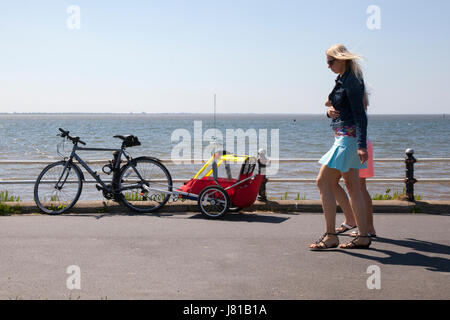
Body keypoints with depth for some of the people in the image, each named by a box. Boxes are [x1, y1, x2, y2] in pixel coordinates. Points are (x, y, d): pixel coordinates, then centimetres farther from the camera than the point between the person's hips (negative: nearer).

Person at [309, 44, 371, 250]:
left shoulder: (352, 82, -13)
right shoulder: (342, 80, 16)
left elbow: (360, 115, -19)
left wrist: (361, 145, -26)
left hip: (348, 136, -10)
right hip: (344, 137, 10)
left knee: (323, 182, -10)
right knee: (352, 186, 9)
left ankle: (330, 236, -7)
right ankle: (363, 236, 13)